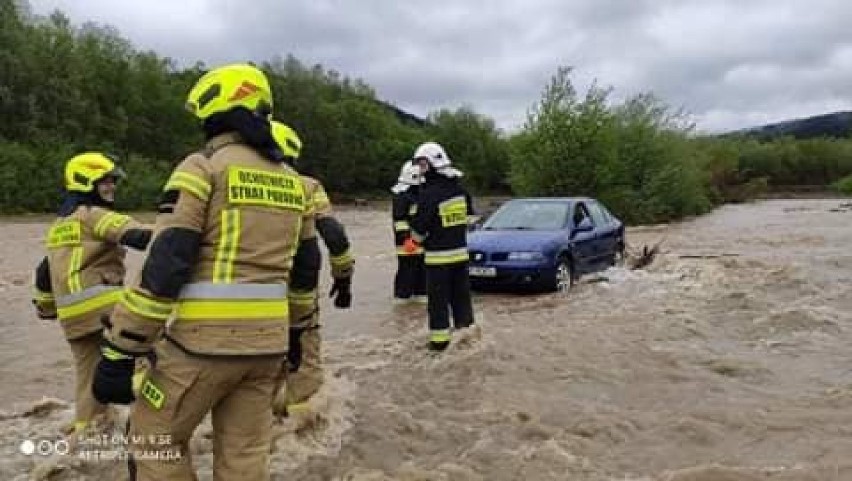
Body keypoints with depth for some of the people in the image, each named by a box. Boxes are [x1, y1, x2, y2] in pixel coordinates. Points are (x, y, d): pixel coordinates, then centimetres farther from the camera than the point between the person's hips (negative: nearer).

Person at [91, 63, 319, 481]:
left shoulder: (203, 167, -7)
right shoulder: (291, 179, 12)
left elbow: (163, 266, -14)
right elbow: (305, 267, 18)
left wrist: (118, 353, -10)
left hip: (206, 340, -6)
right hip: (267, 340, 6)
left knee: (154, 443, 14)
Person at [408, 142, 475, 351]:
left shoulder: (429, 193, -18)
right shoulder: (460, 189, 4)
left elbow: (419, 227, -15)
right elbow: (468, 215, 15)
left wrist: (414, 241, 4)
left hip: (438, 255, -6)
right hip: (460, 252, 6)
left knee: (439, 299, 2)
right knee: (461, 295, 15)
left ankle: (439, 339, 5)